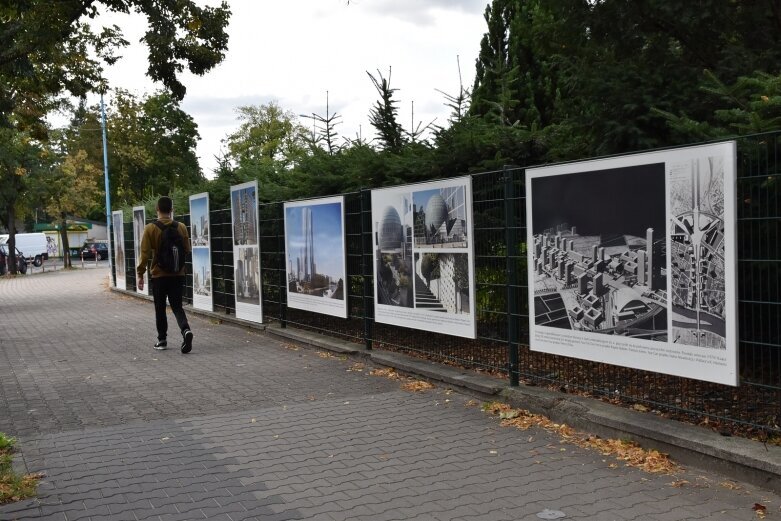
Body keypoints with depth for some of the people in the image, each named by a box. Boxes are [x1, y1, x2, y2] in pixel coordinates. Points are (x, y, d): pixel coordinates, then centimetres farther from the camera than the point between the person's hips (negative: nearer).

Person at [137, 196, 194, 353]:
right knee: (177, 307, 6)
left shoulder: (150, 228, -8)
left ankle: (162, 340, 18)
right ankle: (185, 330, -19)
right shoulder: (181, 227, -1)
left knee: (160, 309, 12)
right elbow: (187, 250, 5)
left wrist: (140, 274, -5)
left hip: (159, 275, -2)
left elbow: (145, 254, -10)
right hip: (178, 274, 2)